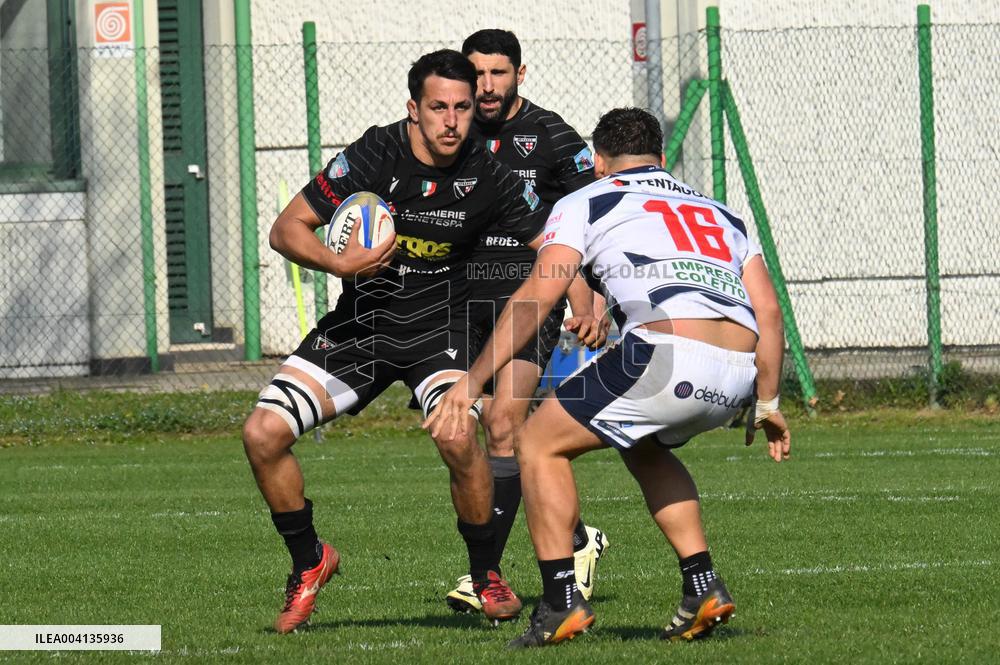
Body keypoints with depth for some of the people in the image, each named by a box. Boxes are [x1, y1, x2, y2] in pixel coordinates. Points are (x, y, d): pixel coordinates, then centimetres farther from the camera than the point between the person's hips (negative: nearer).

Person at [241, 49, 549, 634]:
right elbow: (287, 229, -11)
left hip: (438, 323, -2)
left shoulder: (488, 177, -12)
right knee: (263, 434, -11)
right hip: (361, 322, 2)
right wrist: (339, 263, -30)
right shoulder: (375, 156, -15)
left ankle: (487, 574, -6)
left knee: (457, 437, -31)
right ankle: (310, 561, 14)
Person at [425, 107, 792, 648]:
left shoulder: (587, 203, 16)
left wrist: (473, 380, 5)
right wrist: (767, 404, 29)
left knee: (539, 442, 12)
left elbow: (535, 298, 5)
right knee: (645, 448, 34)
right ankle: (703, 588, 23)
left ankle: (561, 603, 2)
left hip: (668, 354, -6)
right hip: (739, 374, 6)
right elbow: (768, 311, 23)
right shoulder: (719, 213, 31)